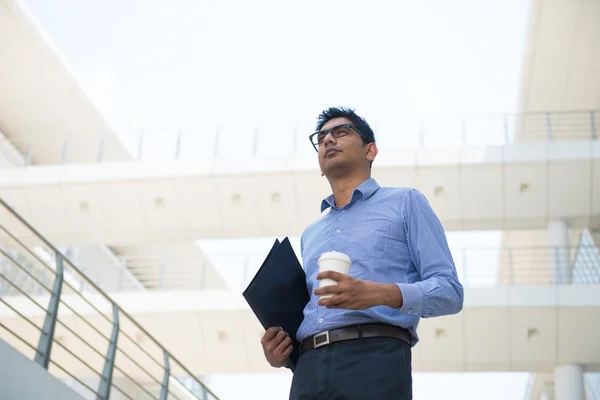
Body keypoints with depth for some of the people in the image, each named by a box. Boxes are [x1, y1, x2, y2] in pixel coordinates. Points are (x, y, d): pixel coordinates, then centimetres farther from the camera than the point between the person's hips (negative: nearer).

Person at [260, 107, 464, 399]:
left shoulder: (405, 202, 12)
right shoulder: (310, 235, 28)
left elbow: (449, 291, 2)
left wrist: (381, 293, -16)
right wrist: (279, 351, 6)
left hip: (374, 358, -4)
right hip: (307, 369, 5)